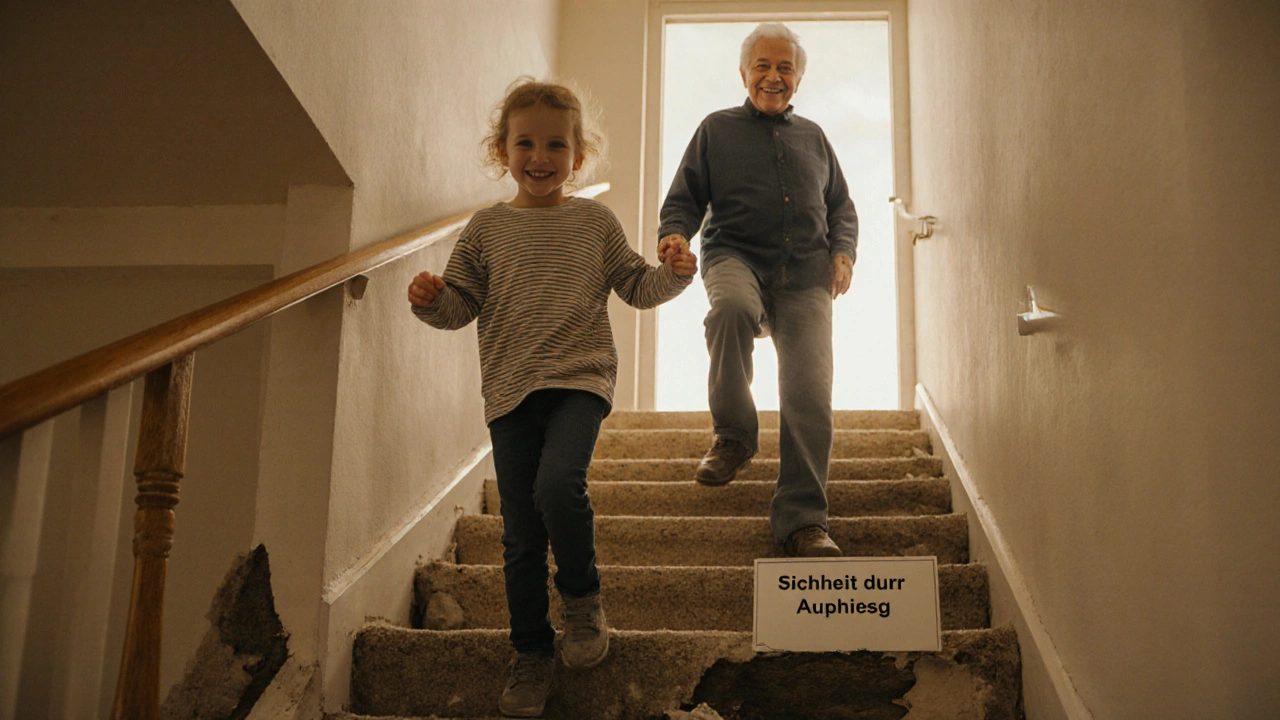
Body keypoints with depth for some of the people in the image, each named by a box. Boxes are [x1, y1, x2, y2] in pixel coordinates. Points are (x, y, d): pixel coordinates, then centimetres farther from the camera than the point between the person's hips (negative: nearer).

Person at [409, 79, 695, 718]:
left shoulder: (595, 222, 7)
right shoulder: (487, 229, 8)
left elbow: (636, 288, 12)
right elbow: (460, 305, 8)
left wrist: (674, 274, -7)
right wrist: (430, 300, -13)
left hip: (579, 378, -2)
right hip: (510, 390, 2)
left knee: (557, 484, -28)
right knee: (520, 532, 5)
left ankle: (582, 595, 0)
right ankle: (532, 654, 21)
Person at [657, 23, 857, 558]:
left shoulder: (812, 137, 24)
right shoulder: (717, 130, 16)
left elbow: (842, 207, 28)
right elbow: (684, 199, 11)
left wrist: (843, 251, 7)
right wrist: (674, 234, -11)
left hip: (805, 274, 2)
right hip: (736, 257, -2)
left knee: (810, 393, -16)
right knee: (732, 307, -40)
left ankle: (802, 520, -12)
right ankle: (733, 436, -21)